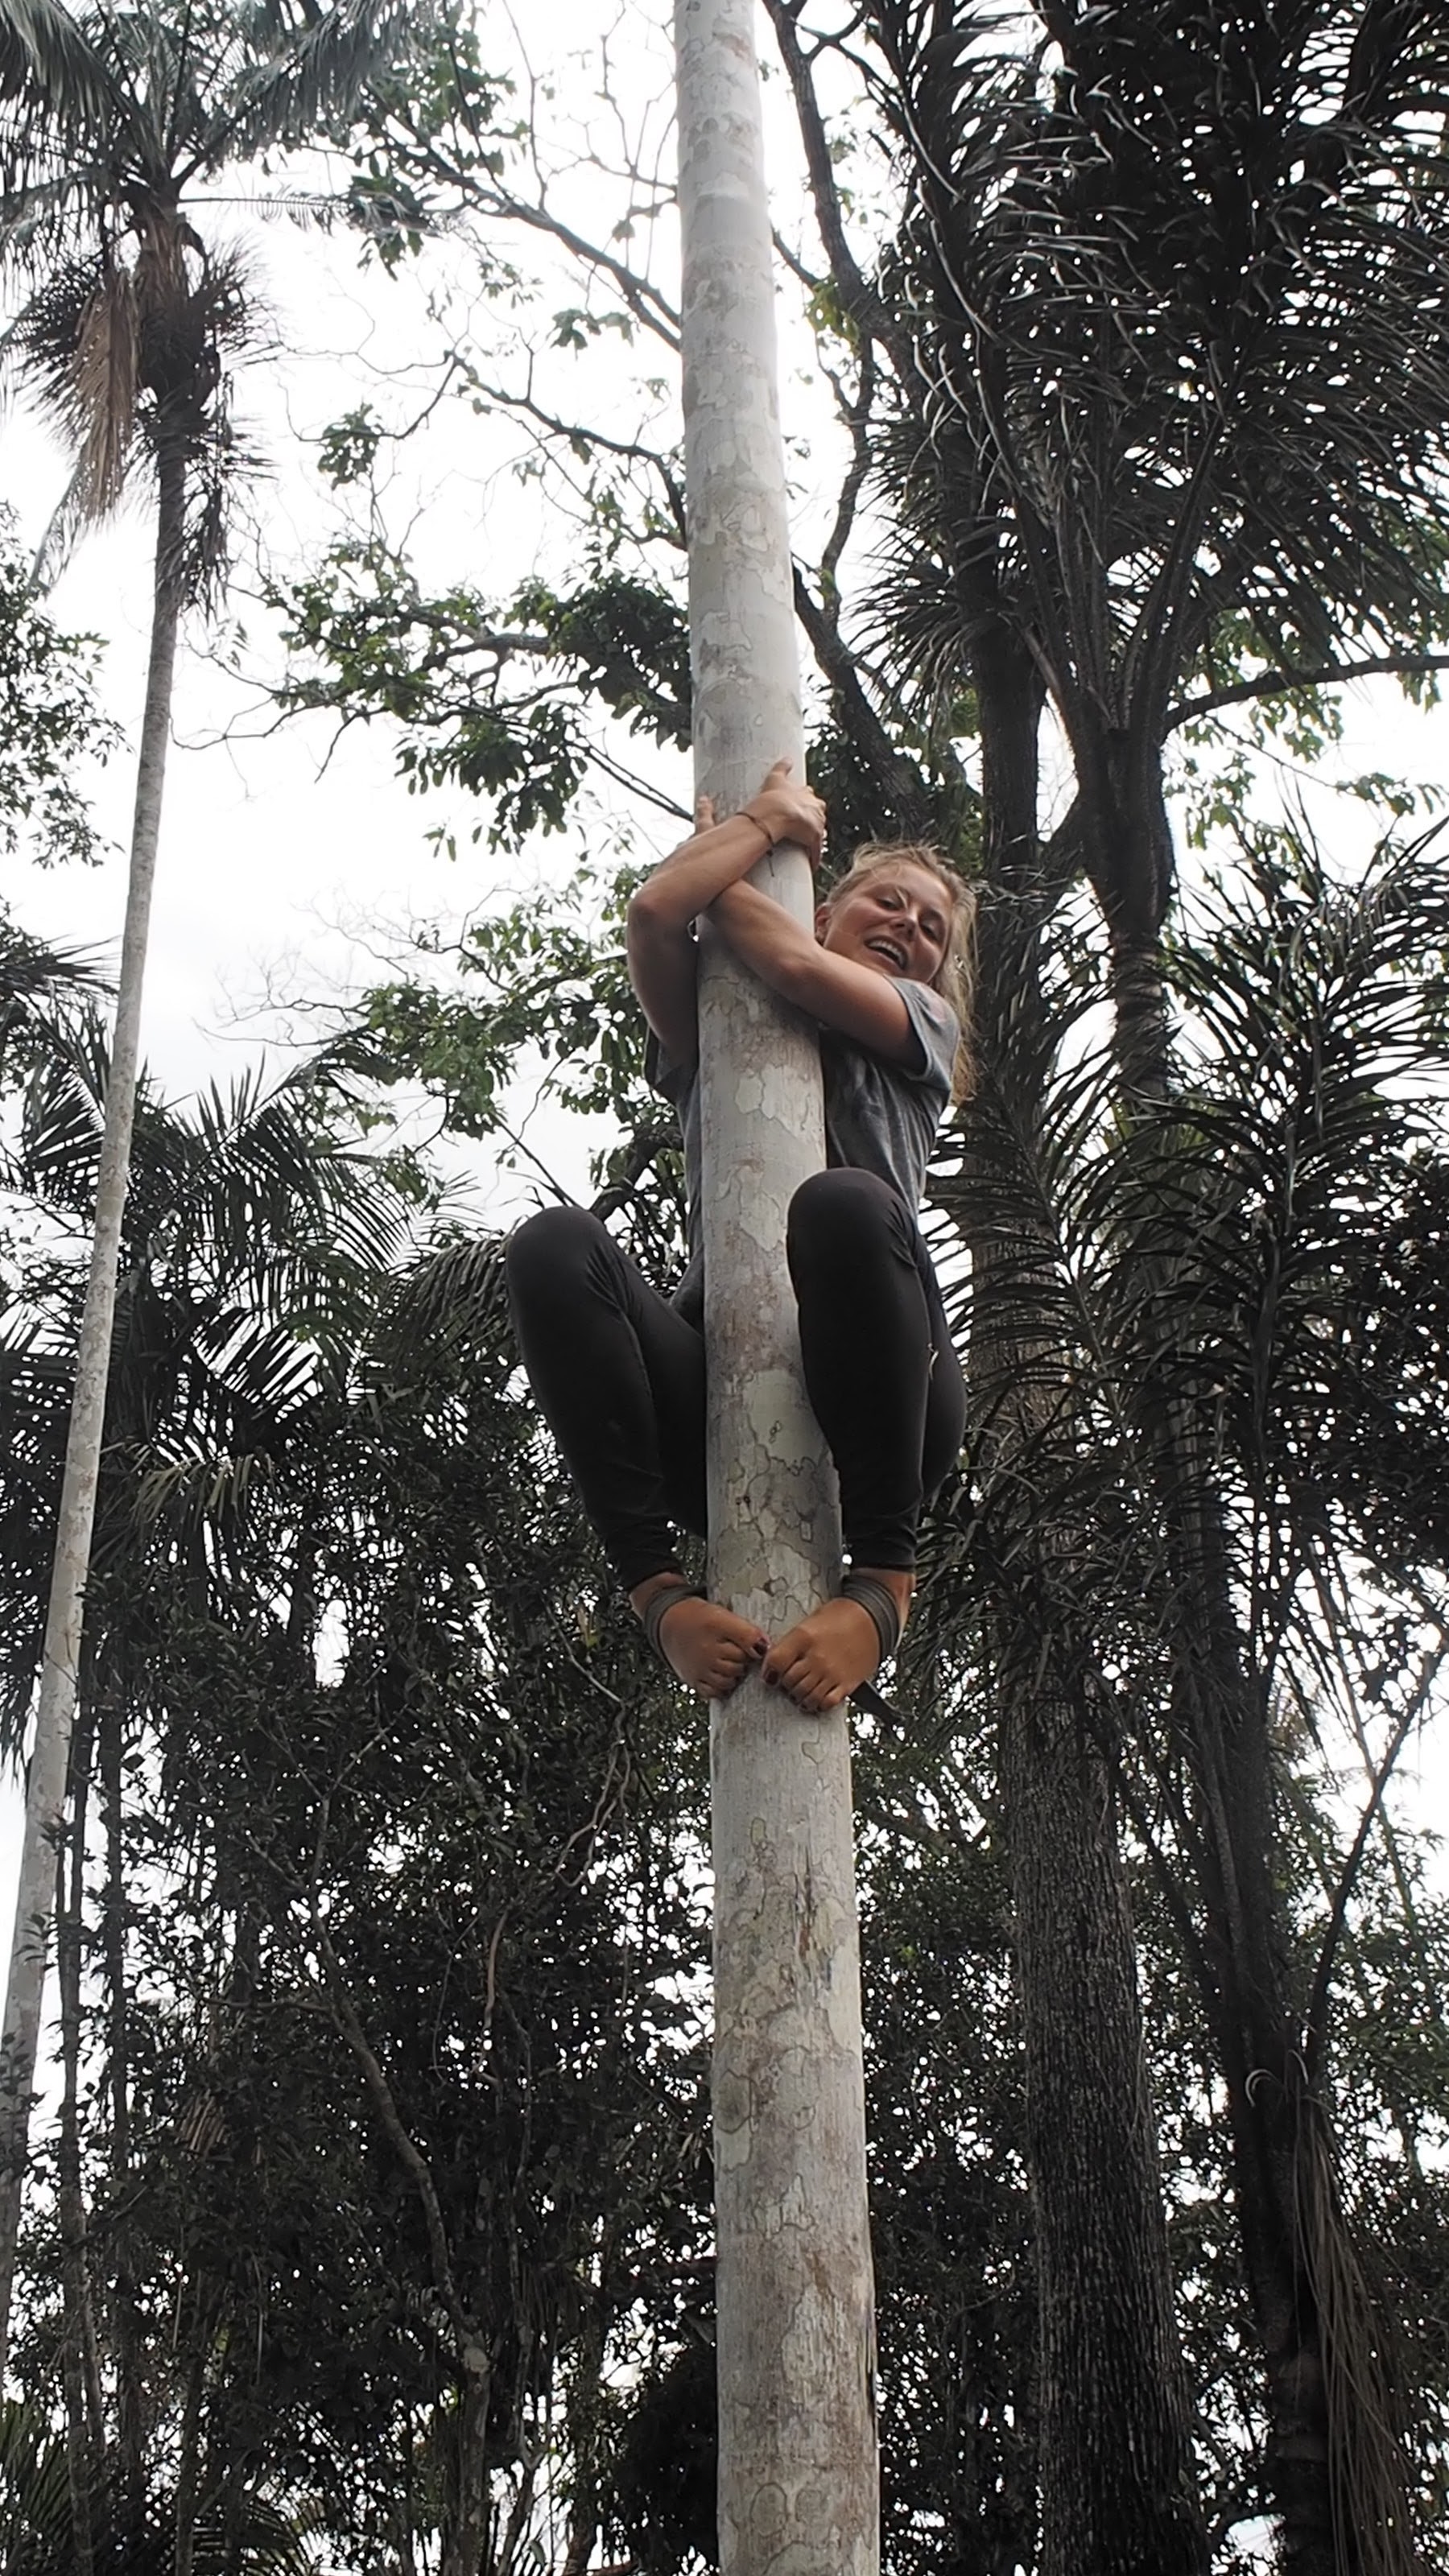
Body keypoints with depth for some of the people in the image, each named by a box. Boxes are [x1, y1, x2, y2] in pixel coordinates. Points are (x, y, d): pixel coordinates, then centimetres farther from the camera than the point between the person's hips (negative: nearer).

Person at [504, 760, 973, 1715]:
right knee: (556, 1243, -26)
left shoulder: (922, 1026, 23)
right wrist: (765, 822, 20)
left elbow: (794, 963, 2)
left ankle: (884, 1574, -27)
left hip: (870, 1405, -2)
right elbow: (655, 912, 6)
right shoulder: (712, 1039, 28)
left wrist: (720, 847, 19)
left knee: (843, 1204, -34)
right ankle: (660, 1588, -29)